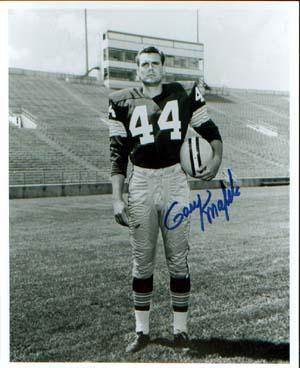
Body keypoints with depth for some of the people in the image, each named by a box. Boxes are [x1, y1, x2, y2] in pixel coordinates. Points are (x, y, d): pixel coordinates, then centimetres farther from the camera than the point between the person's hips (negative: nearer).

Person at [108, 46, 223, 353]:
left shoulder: (186, 94, 6)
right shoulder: (123, 102, 6)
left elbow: (209, 130, 13)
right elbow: (117, 152, 3)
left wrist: (216, 158, -9)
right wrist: (117, 198, -4)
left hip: (175, 182, 0)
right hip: (140, 184, 1)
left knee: (178, 259, 6)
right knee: (142, 261, 7)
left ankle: (180, 329, 21)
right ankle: (142, 330, 22)